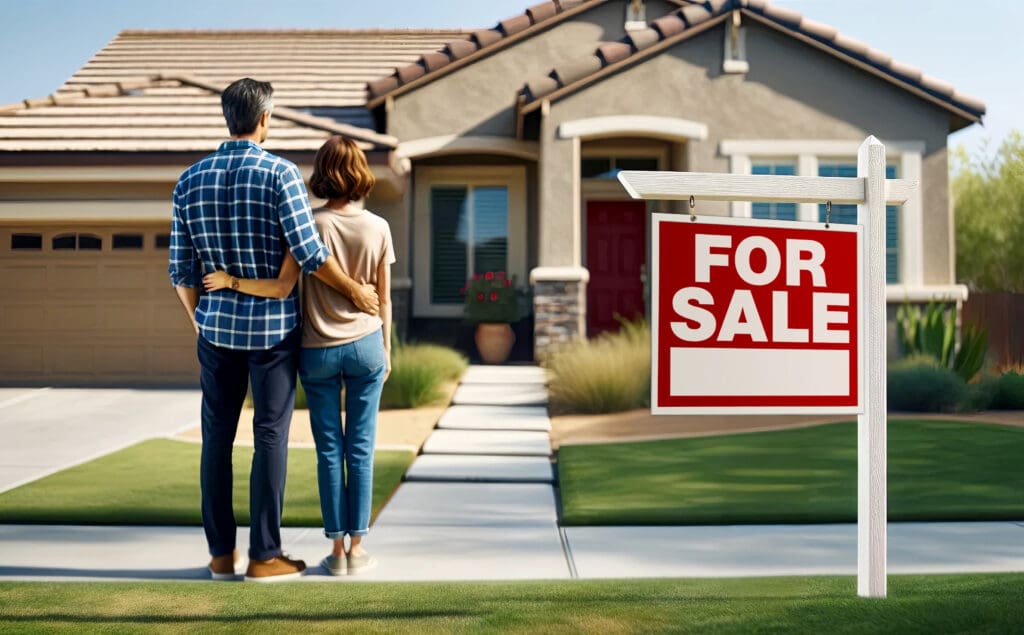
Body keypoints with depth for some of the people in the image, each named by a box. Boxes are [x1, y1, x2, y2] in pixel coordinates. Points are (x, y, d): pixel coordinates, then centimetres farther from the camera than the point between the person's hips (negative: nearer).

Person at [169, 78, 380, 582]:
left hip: (217, 325, 4)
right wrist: (355, 290, 0)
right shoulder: (280, 173, -10)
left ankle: (221, 554, 14)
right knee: (270, 437, 2)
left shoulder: (190, 180, 3)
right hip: (273, 325, -4)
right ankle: (264, 556, 5)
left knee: (217, 437, 9)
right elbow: (309, 252, -15)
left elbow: (181, 270, 5)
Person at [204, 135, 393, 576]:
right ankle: (357, 548, 9)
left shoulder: (312, 225, -10)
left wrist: (229, 281, -8)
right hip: (365, 346, 1)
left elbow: (281, 287, -17)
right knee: (360, 449, 6)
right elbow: (384, 300, 2)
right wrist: (386, 351, 12)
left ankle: (337, 550, 10)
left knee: (330, 451, 7)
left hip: (319, 351, -1)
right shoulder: (378, 228, -3)